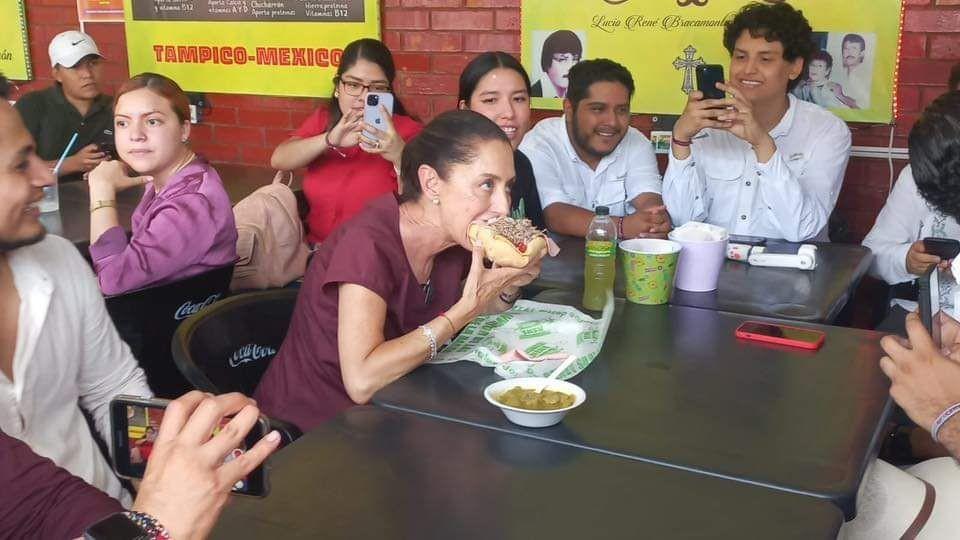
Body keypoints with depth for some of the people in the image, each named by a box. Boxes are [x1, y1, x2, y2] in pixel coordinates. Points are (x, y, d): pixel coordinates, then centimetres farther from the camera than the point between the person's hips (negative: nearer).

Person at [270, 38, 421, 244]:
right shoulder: (323, 119, 9)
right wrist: (329, 139, -23)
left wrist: (400, 156, -30)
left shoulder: (406, 131, -4)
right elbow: (278, 160, -8)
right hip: (315, 248, 4)